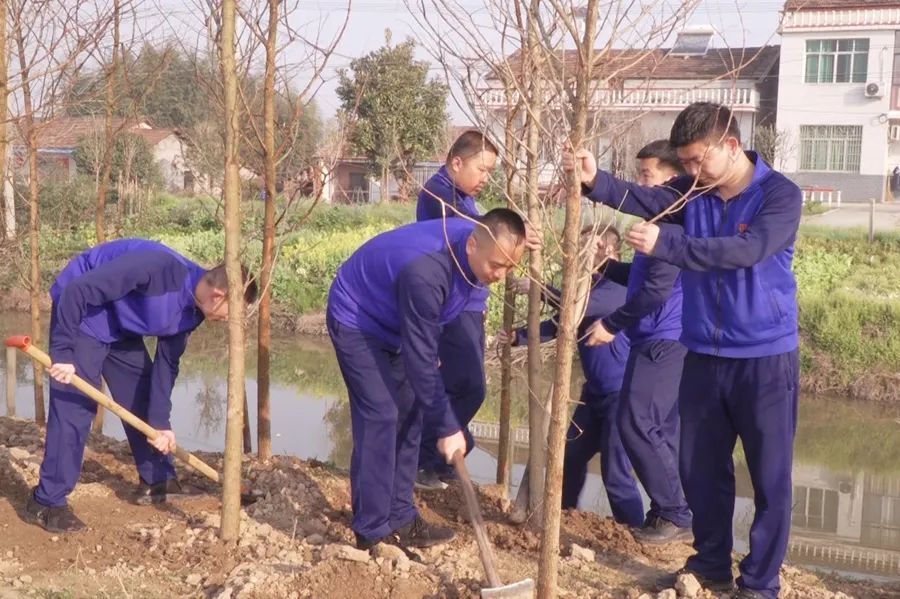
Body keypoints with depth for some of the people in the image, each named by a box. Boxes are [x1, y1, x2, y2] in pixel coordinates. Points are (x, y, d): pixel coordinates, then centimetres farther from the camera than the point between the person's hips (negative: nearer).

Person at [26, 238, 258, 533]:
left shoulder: (193, 310, -9)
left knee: (142, 398, 10)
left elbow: (167, 363, 1)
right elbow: (78, 290, -35)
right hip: (80, 312, -8)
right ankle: (46, 502, -3)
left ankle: (157, 481, 23)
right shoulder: (158, 267, -36)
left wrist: (160, 422, -4)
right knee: (74, 409, -11)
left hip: (120, 327, 8)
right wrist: (62, 353, -31)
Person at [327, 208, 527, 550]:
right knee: (380, 417, -15)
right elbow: (421, 359, -33)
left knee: (407, 416, 5)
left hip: (394, 324, 8)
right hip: (356, 321, -8)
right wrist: (447, 427, -27)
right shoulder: (426, 272, -39)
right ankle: (372, 534, -8)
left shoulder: (471, 243, -15)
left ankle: (399, 520, 13)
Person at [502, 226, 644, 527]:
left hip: (621, 392, -9)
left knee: (615, 472, -6)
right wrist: (517, 336, -3)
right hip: (595, 390, 9)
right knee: (571, 455, 17)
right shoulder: (588, 285, 10)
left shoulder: (618, 286, -18)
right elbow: (558, 324, 10)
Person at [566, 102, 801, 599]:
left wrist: (665, 243, -37)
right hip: (703, 355, 5)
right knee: (700, 468, 13)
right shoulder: (691, 191, 2)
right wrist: (595, 181, -35)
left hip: (765, 357, -5)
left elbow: (746, 250, -28)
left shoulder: (780, 195, -12)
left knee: (769, 475, 5)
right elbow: (644, 200, -16)